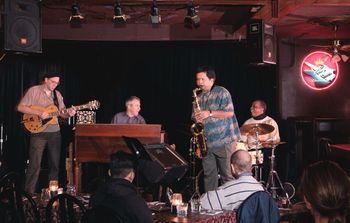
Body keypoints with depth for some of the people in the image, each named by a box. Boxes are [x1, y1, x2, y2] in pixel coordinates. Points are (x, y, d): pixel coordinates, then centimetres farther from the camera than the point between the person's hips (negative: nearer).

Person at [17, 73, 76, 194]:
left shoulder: (57, 94, 12)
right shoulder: (34, 91, -4)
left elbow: (62, 112, 14)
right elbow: (20, 107, -10)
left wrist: (69, 113, -9)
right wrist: (39, 113, -20)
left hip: (55, 132, 6)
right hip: (38, 131, -6)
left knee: (55, 163, 9)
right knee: (35, 165, -6)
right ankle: (29, 193, 2)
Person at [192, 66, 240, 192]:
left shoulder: (221, 92, -3)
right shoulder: (198, 98, 15)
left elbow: (230, 112, -13)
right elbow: (194, 117, 22)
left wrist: (209, 113, -17)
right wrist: (196, 119, -1)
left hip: (224, 141, -6)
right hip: (206, 143, 6)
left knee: (228, 175, -2)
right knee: (209, 175, 10)